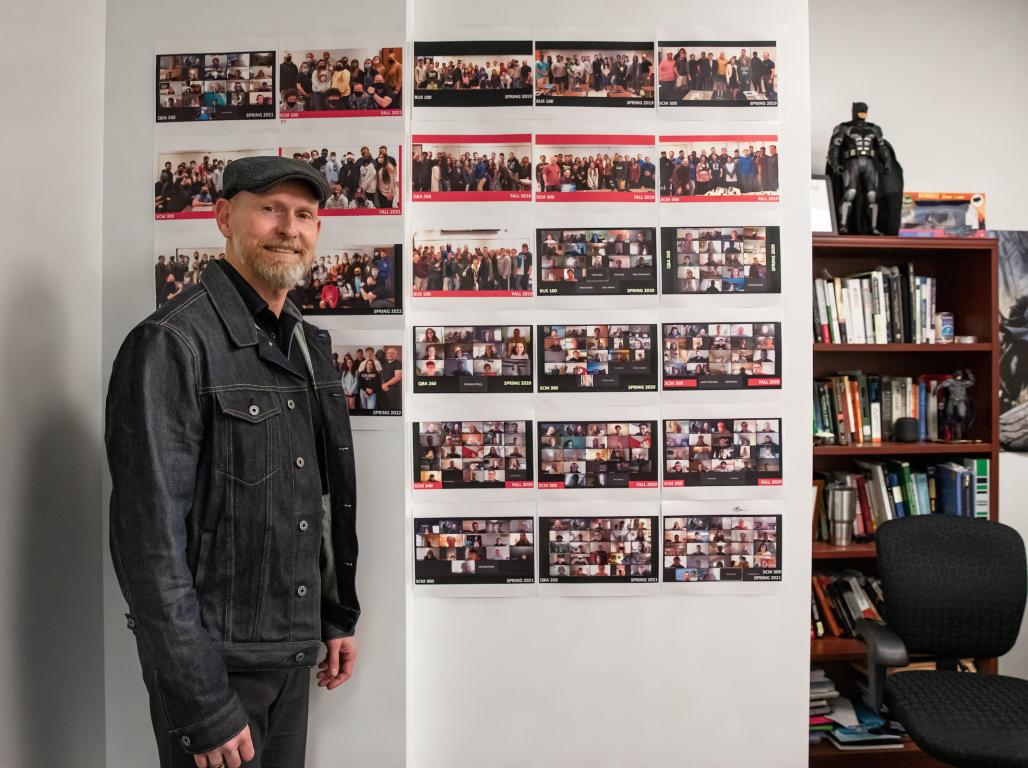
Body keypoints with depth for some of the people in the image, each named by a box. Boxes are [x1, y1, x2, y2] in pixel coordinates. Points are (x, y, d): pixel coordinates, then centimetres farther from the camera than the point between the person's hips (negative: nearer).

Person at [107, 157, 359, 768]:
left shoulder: (311, 345, 7)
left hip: (294, 655, 7)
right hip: (216, 661, -6)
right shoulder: (172, 344, -16)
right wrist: (202, 709, -19)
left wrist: (339, 616, 11)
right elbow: (149, 536, -20)